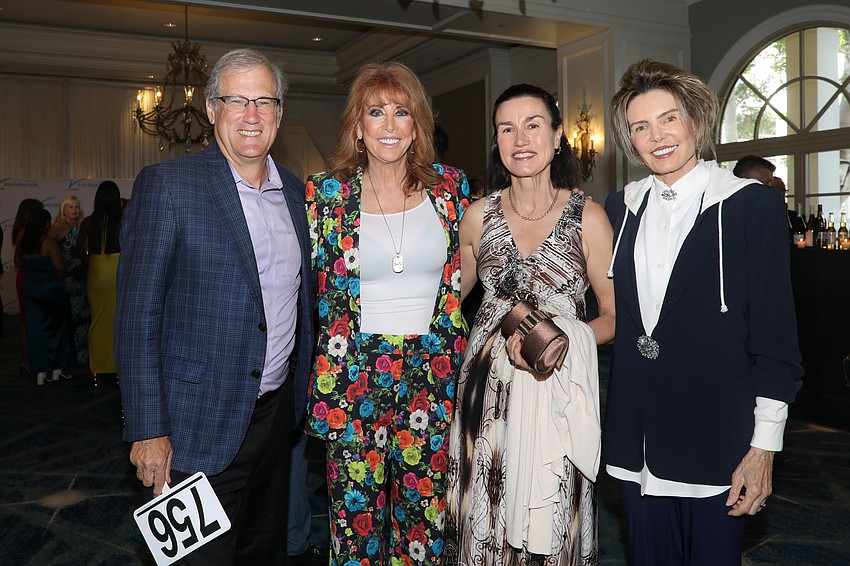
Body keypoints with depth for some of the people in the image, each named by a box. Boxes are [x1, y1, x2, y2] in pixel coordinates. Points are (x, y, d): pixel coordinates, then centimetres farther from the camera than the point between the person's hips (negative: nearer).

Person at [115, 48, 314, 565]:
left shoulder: (296, 191, 6)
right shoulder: (167, 186, -11)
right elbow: (138, 318, -12)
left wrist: (302, 389, 13)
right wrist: (148, 431, -13)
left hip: (279, 409, 6)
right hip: (203, 423, -5)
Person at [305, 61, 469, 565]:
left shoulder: (449, 186, 3)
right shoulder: (327, 193, -2)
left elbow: (464, 278, 11)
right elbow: (313, 288, 5)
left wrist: (457, 361, 8)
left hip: (433, 372, 2)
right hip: (356, 374, -1)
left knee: (426, 510, 11)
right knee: (358, 513, 9)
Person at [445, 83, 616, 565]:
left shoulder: (588, 216, -3)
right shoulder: (478, 216, 3)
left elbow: (615, 316, -1)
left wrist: (557, 339, -16)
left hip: (559, 392, -2)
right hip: (490, 389, 2)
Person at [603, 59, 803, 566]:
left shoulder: (754, 205, -6)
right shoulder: (621, 208, 7)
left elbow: (775, 336, -7)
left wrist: (764, 446, -9)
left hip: (716, 438, -4)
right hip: (636, 435, 4)